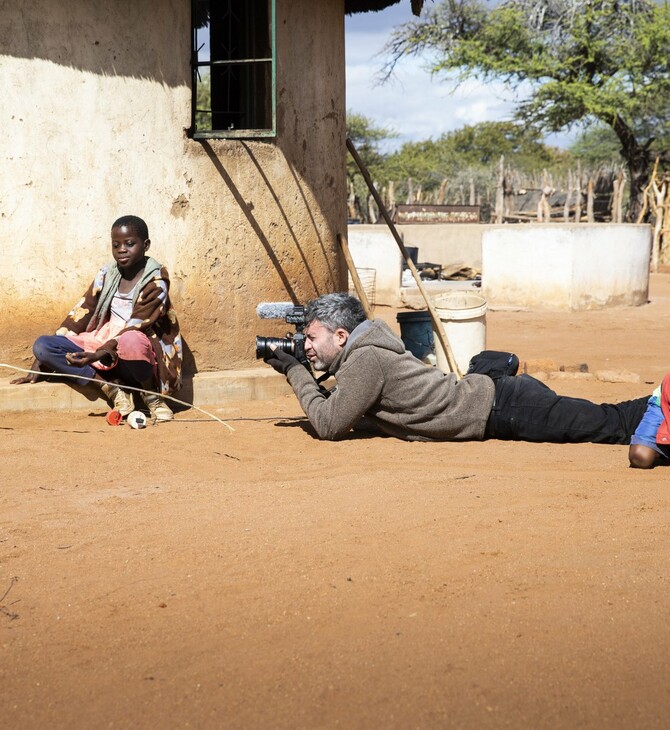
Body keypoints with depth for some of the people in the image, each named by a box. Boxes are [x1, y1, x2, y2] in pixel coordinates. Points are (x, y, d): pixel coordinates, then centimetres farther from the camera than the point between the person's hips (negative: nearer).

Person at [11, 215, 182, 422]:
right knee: (42, 344, -15)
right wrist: (39, 365, -2)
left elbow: (136, 327, -19)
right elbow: (80, 315, 4)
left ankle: (153, 397, -14)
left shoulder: (156, 280, -10)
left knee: (130, 341, -43)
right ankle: (112, 389, -20)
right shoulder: (107, 273, 6)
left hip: (141, 352, -6)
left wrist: (98, 355, -34)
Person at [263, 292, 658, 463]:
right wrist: (306, 375, 11)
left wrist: (295, 373, -6)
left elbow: (329, 425, -14)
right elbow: (346, 412, 24)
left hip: (504, 407, -8)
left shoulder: (365, 361, -16)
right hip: (490, 396, 8)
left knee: (612, 424, -5)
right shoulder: (366, 347, 12)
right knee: (606, 422, 12)